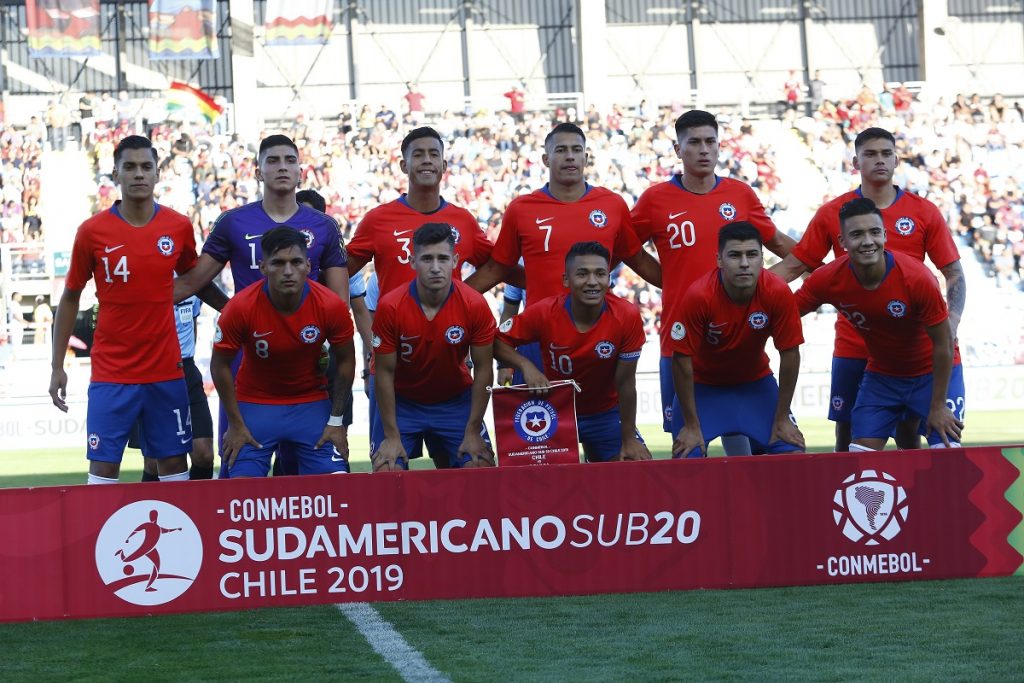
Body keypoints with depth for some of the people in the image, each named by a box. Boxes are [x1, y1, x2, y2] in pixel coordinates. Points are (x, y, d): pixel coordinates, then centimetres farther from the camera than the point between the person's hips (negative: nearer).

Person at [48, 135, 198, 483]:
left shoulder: (179, 227, 0)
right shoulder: (92, 232, -4)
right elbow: (70, 298, 5)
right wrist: (57, 366, 4)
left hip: (166, 372, 2)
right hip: (111, 373, -2)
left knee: (173, 462, 6)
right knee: (103, 466, -4)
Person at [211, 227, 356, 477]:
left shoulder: (331, 306, -18)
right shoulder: (241, 307, -22)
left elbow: (345, 362, -2)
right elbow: (220, 364, -9)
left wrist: (336, 421, -2)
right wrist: (235, 425, -8)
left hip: (311, 404, 1)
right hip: (254, 404, -1)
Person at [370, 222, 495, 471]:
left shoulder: (475, 306, -18)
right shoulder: (390, 307, -21)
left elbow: (483, 370, -10)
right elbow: (385, 373, -13)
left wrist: (473, 432, -11)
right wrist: (392, 436, -13)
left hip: (455, 402, 1)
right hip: (401, 402, -1)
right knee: (386, 472, -17)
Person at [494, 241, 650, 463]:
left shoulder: (627, 317, -23)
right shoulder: (544, 312, -24)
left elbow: (625, 383, -16)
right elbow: (498, 341, -10)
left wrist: (629, 440, -12)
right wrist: (526, 366, -29)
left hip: (606, 413, 1)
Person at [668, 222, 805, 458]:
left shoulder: (778, 293, -25)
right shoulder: (698, 297, -30)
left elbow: (789, 354, -15)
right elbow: (682, 359, -22)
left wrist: (782, 419, -10)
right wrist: (691, 425, -17)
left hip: (756, 383, 2)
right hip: (703, 385, -2)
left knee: (792, 453, -11)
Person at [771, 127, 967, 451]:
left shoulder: (924, 212, 2)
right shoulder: (832, 214, 3)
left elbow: (953, 274, 3)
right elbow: (793, 266, 5)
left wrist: (951, 323, -13)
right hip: (852, 347, 1)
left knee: (908, 434, 3)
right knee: (847, 434, 3)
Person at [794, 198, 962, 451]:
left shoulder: (917, 277, -28)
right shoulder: (829, 279, -19)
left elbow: (943, 343, -18)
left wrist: (938, 406, -15)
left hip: (930, 373, -3)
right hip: (880, 375, 3)